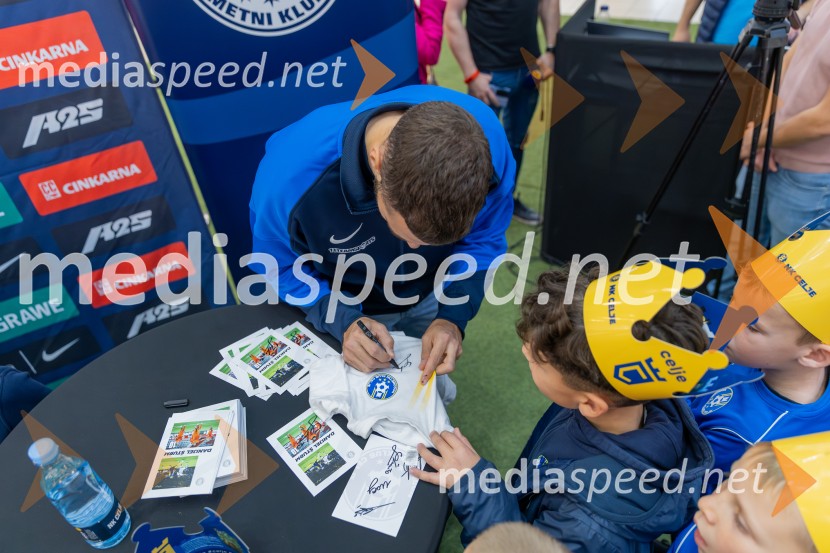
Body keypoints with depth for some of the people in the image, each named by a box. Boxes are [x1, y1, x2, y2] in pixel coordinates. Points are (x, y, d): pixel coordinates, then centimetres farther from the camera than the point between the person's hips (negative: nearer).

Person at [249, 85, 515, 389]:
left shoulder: (486, 138, -34)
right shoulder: (291, 170, -40)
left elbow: (484, 238, -15)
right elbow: (279, 264, -19)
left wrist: (453, 316, -30)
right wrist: (343, 322, -33)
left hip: (430, 300, 2)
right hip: (341, 309, -1)